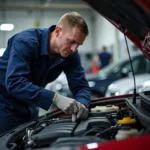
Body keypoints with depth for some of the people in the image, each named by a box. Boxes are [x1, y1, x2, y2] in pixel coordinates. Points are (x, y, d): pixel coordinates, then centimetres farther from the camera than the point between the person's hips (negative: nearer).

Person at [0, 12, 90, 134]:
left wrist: (81, 105, -30)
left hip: (28, 105, 6)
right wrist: (55, 98, -44)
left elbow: (81, 86, -6)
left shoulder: (71, 55, -9)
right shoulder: (26, 41, -27)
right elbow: (14, 82, -38)